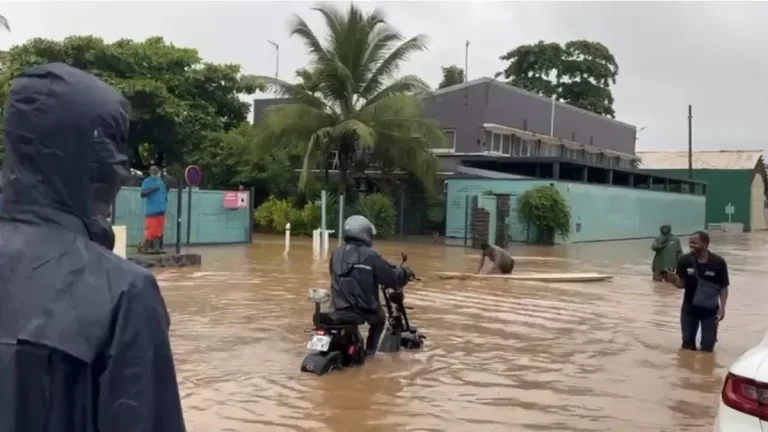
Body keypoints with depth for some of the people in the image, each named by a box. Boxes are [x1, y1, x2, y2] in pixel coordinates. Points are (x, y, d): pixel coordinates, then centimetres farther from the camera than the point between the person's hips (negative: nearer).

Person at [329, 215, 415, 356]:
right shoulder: (370, 256, -13)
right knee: (379, 318, 28)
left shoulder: (336, 254, 4)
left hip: (338, 308, 4)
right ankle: (370, 348, 23)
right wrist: (404, 272, 11)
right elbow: (391, 278, -8)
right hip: (364, 308, -4)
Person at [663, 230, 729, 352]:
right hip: (689, 309, 1)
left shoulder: (718, 262, -15)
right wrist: (674, 280, -27)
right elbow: (682, 284, -5)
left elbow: (723, 287, -6)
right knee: (687, 344, 8)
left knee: (707, 347, 5)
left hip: (710, 310, -1)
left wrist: (722, 307, -13)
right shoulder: (685, 260, -11)